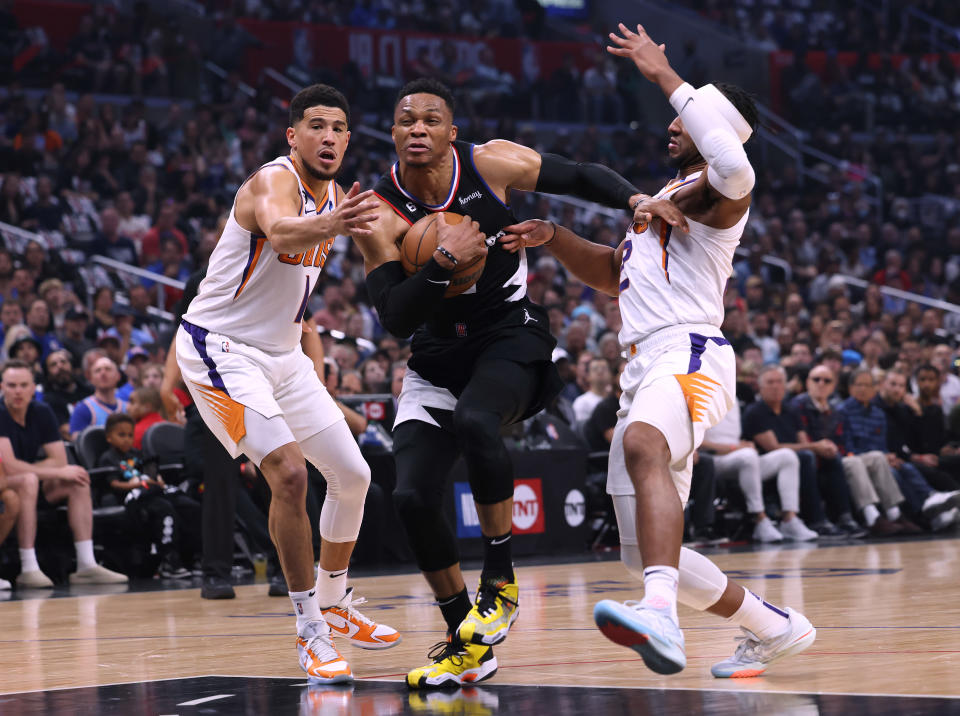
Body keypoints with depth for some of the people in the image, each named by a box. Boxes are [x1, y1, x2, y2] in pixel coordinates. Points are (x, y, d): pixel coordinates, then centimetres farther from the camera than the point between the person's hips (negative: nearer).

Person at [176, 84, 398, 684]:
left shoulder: (337, 196, 4)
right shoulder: (273, 181, -22)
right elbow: (280, 233, -46)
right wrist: (330, 225, -67)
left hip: (282, 353, 9)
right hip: (221, 347, -9)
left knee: (353, 476, 11)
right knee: (289, 473, -23)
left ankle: (334, 601, 33)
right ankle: (311, 633, -14)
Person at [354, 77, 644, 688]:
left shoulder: (492, 164, -12)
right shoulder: (381, 214, -13)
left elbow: (580, 177, 3)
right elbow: (394, 318, -18)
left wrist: (636, 200, -12)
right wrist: (443, 264, -31)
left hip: (512, 339, -3)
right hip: (437, 356, 3)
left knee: (475, 421, -35)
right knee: (412, 497, -11)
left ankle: (501, 581, -16)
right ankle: (467, 645, 7)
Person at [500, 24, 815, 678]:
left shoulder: (717, 194, 0)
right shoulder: (669, 196, 31)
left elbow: (734, 169, -27)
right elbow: (614, 273, 42)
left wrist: (663, 74, -21)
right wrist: (554, 237, 24)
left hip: (691, 352, -10)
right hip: (645, 367, 10)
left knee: (643, 447, -42)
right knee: (644, 557, 10)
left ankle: (661, 617, -64)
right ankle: (775, 629, 29)